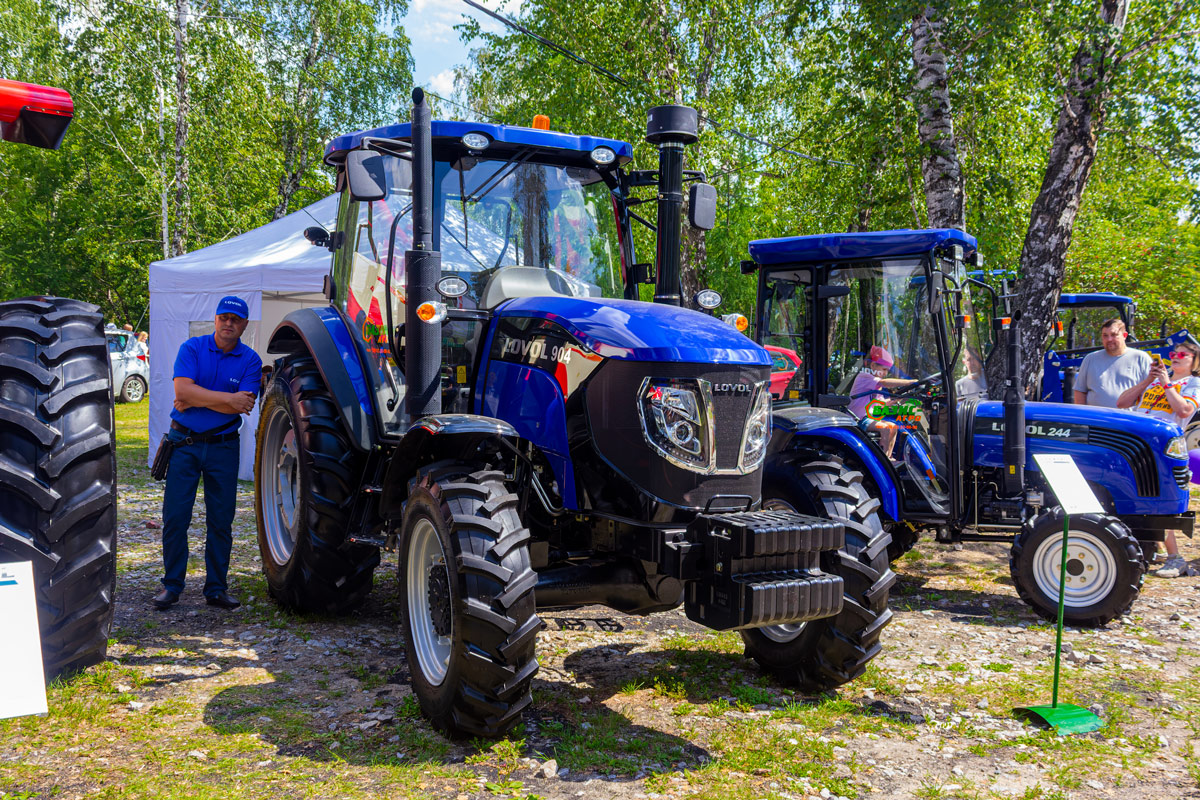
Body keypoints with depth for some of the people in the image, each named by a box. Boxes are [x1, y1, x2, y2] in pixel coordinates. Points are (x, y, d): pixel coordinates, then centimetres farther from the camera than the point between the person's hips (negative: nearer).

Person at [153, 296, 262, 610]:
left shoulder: (250, 360, 0)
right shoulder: (192, 348, -1)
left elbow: (244, 406, -12)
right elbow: (182, 389, -16)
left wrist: (197, 401, -12)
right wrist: (227, 399, -21)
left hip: (223, 446, 1)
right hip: (184, 443, -1)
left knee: (221, 520, 5)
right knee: (175, 516, 1)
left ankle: (216, 587, 16)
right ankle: (171, 585, 14)